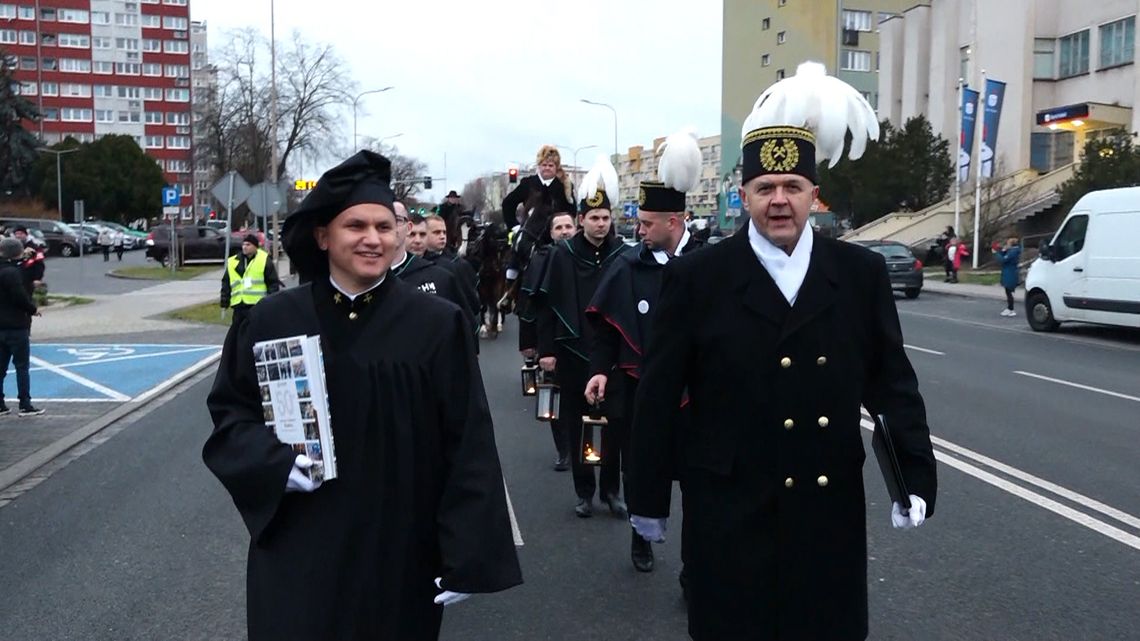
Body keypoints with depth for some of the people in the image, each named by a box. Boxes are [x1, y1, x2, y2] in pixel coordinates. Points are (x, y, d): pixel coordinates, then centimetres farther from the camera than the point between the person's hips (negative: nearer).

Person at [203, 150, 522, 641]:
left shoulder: (438, 324, -8)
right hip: (298, 551, 1)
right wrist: (275, 463, -14)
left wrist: (466, 557, -10)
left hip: (401, 552, 0)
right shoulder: (273, 320, -3)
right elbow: (229, 412, 7)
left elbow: (468, 446, -8)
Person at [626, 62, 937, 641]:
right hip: (730, 512, -2)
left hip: (831, 509, 3)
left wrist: (915, 477, 0)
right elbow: (658, 396, -4)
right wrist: (648, 497, -2)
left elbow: (892, 383, 6)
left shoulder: (862, 274, 1)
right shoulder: (695, 279, -6)